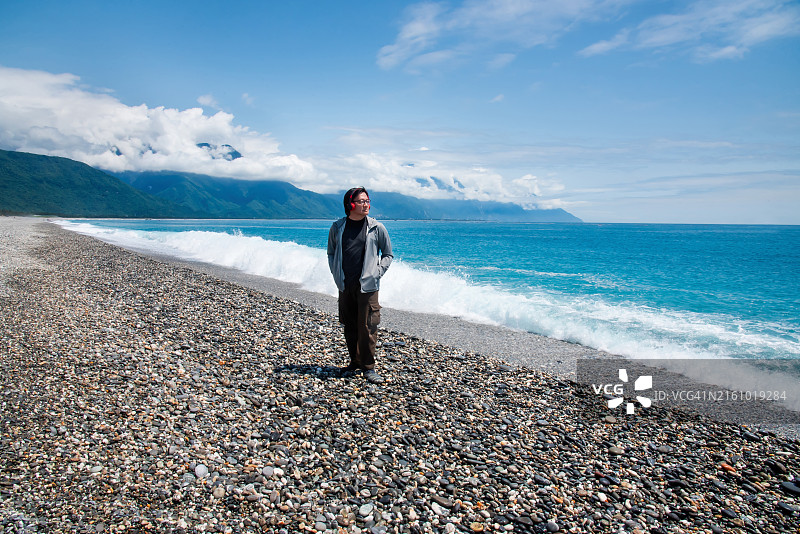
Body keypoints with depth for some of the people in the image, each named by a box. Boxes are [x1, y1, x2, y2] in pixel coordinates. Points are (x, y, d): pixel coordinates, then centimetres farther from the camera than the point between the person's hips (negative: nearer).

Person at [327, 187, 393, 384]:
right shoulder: (337, 227, 5)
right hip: (345, 285, 3)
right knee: (349, 327, 10)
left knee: (367, 327, -4)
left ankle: (368, 367, 9)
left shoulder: (377, 228, -1)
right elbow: (331, 253, 17)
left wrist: (376, 273, -4)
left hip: (367, 285, -2)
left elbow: (388, 254, 7)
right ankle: (355, 362, 26)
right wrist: (336, 273, 5)